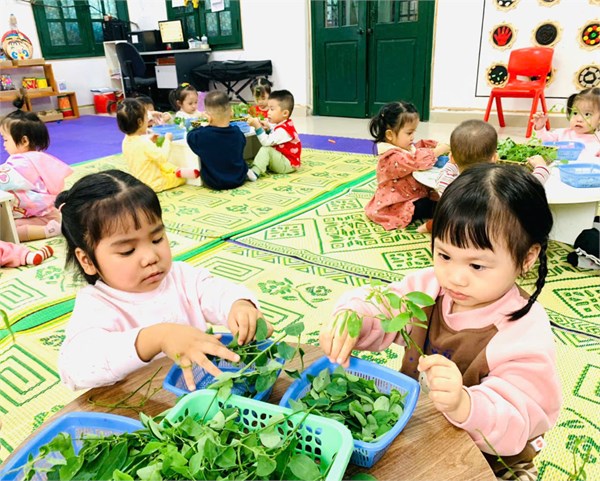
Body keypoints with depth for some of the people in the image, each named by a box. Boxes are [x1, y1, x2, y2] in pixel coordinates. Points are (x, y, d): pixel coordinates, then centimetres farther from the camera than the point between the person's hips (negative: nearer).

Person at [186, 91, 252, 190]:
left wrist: (202, 127, 14)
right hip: (238, 180, 2)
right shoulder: (238, 133, -11)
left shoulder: (203, 135, -21)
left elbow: (190, 136, 1)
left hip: (214, 183, -1)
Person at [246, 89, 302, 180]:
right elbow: (271, 140, 18)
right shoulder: (284, 125, 10)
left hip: (288, 165, -11)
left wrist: (257, 126, -30)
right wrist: (268, 128, 0)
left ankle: (255, 172, -34)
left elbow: (266, 142, -29)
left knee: (266, 149, -25)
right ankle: (254, 168, -6)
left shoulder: (283, 130, -22)